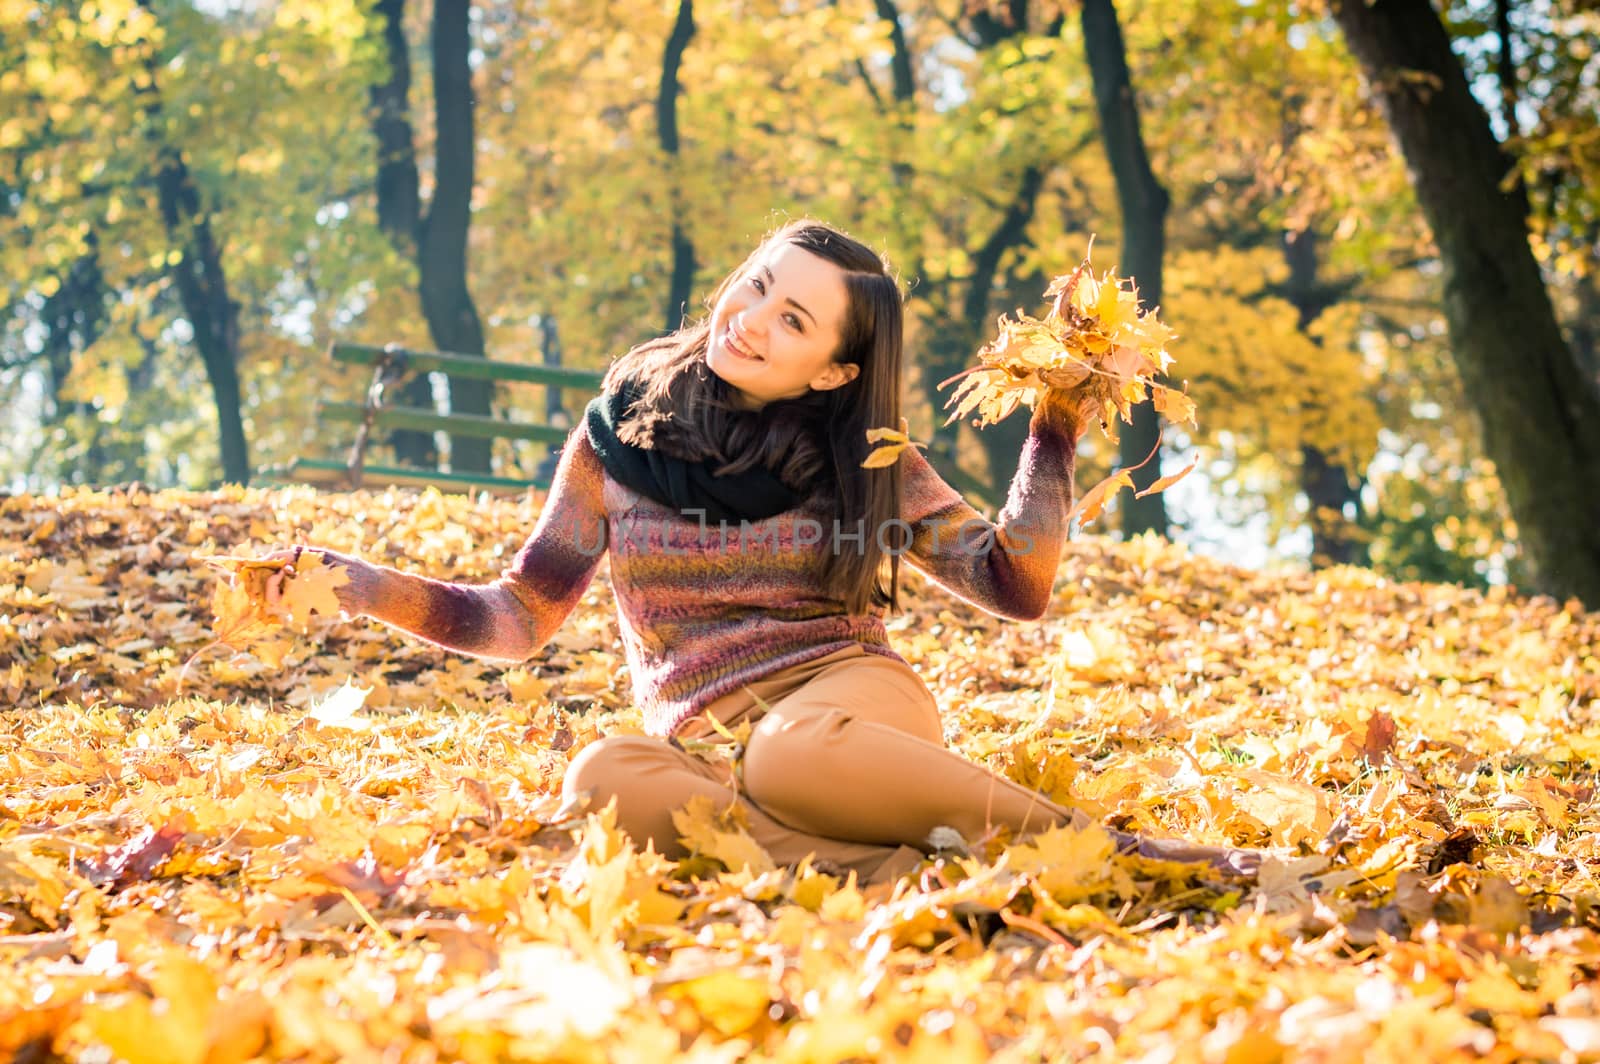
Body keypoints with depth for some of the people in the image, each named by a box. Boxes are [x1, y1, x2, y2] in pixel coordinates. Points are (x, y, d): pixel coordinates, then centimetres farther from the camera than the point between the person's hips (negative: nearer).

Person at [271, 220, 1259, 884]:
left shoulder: (862, 456, 7)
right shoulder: (621, 437, 9)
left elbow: (1016, 585, 3)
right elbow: (518, 619, 11)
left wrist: (1058, 425, -3)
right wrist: (352, 582, 0)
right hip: (710, 754, 1)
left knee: (795, 753, -40)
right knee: (602, 777, -36)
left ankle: (1115, 850, -34)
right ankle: (911, 867, -45)